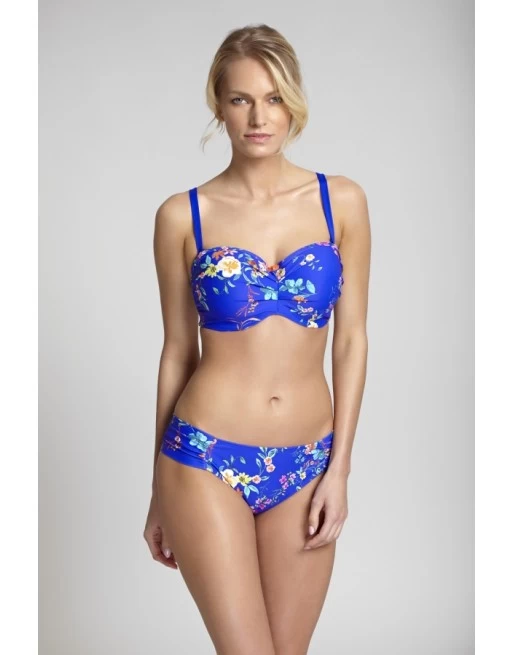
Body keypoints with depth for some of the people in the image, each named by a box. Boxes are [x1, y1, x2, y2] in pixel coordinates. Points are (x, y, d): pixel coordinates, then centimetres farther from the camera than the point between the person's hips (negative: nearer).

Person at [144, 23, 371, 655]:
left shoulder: (341, 201, 2)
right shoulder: (182, 215, -2)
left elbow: (351, 338, 3)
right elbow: (178, 350, 3)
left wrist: (339, 469, -2)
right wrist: (159, 493, 8)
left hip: (305, 465, 2)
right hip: (207, 459, -2)